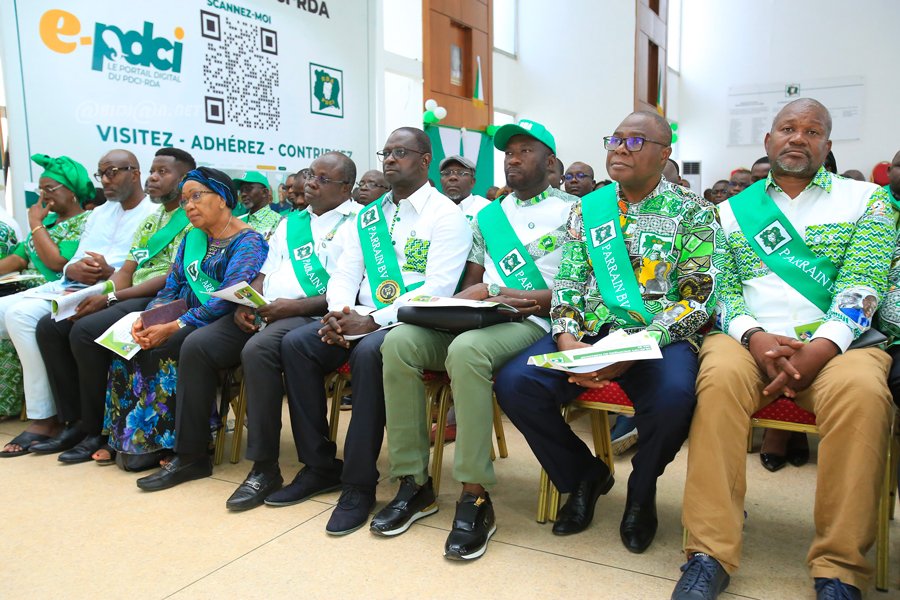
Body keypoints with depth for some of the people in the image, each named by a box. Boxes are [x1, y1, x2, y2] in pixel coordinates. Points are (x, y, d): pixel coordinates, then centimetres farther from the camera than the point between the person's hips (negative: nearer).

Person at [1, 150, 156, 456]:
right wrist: (73, 270, -2)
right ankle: (43, 416, -9)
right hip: (72, 286, 8)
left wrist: (110, 273, -24)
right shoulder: (99, 213, 26)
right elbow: (73, 261, 22)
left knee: (41, 320, -28)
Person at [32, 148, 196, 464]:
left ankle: (99, 429, -11)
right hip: (132, 297, 9)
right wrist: (95, 295, -4)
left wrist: (111, 298, -18)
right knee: (50, 327, -4)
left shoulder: (193, 220, -7)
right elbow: (126, 270, 17)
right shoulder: (151, 219, 22)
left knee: (85, 331, -27)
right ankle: (75, 421, -1)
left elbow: (174, 278, -17)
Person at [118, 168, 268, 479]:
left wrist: (174, 327, -26)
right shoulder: (192, 237, 17)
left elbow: (227, 300, -20)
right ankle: (130, 439, -8)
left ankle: (154, 441, -18)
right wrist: (147, 317, -8)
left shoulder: (249, 241, -9)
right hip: (187, 318, 8)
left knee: (161, 351, -30)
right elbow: (171, 287, 13)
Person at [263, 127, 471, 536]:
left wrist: (373, 320, -21)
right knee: (295, 343, -14)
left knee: (368, 353, -35)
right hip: (360, 319, 7)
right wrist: (338, 314, -9)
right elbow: (345, 273, 14)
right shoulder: (368, 216, 19)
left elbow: (437, 289, -14)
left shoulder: (446, 215, -2)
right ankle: (319, 466, -4)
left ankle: (359, 483, -21)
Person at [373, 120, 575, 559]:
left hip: (533, 322, -5)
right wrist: (465, 296, -2)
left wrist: (537, 300, -17)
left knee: (467, 350, -38)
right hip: (477, 319, 6)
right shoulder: (487, 216, 24)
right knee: (399, 342, -21)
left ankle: (475, 498, -27)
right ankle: (414, 482, -13)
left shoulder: (572, 210, 8)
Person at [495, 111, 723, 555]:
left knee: (672, 398, -36)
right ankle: (583, 475, 7)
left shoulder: (692, 212, 3)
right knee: (513, 383, -21)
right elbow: (567, 282, 10)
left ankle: (641, 489, 2)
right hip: (588, 333, 3)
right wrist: (566, 339, -11)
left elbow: (699, 298, -5)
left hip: (660, 339, -3)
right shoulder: (587, 209, 14)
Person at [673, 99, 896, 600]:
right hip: (750, 340, 1)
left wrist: (819, 350, -18)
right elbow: (723, 290, 8)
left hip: (835, 343, 0)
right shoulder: (733, 211, 17)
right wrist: (754, 337, -13)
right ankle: (711, 555, -27)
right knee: (721, 375, -33)